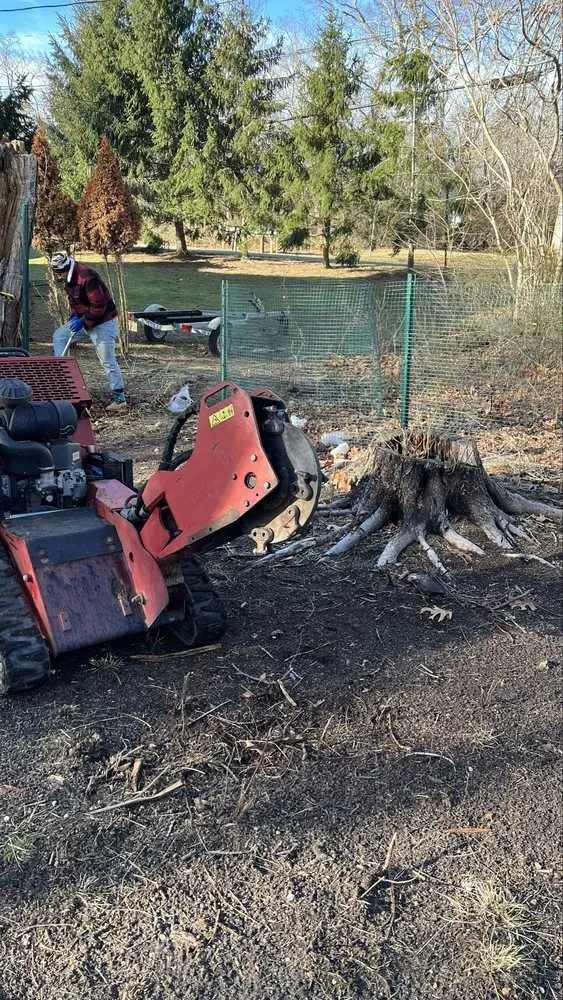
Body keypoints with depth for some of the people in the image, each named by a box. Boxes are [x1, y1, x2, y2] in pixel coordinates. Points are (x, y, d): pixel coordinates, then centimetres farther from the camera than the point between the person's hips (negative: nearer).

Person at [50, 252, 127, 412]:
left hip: (103, 322, -9)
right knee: (59, 336, 8)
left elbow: (99, 306, -28)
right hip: (84, 320, 9)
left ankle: (120, 398, -3)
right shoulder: (69, 278, 4)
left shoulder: (87, 277, -26)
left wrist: (83, 322, -23)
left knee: (107, 361, -9)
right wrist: (74, 317, 0)